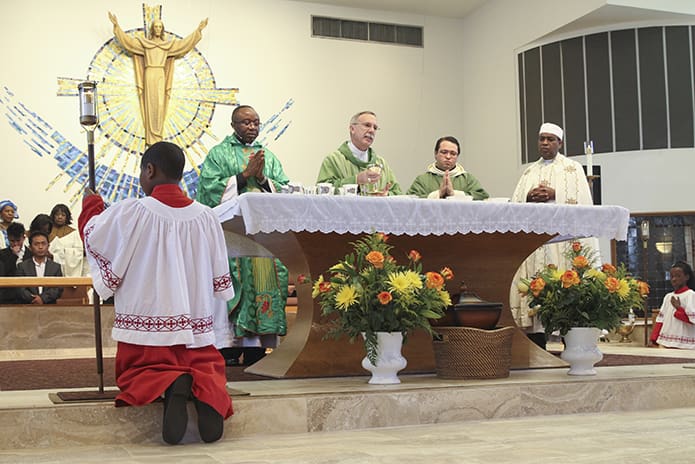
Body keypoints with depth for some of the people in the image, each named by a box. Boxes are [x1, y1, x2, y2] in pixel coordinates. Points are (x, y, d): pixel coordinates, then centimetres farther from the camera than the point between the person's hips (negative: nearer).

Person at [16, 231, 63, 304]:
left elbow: (58, 289, 2)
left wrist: (43, 298, -12)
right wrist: (33, 299, -13)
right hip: (27, 307, -1)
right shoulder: (22, 266, 11)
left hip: (50, 306, 1)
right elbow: (20, 289, 1)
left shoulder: (56, 267, 12)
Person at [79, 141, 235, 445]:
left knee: (137, 374, 15)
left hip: (146, 324, -3)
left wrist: (90, 206, 24)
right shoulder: (206, 218, 0)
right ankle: (206, 388, -18)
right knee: (208, 369, 21)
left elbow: (92, 237, 7)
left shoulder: (130, 213, -11)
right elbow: (220, 279, 8)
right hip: (196, 325, 3)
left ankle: (170, 386, -21)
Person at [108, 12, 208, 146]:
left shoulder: (168, 44, 13)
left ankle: (158, 136, -1)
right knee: (150, 105, -4)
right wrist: (116, 26, -3)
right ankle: (151, 138, -3)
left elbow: (185, 42, 13)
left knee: (160, 105, -5)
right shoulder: (143, 42, 10)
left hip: (161, 76, 1)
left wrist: (199, 30, 9)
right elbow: (127, 39, 5)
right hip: (149, 76, -1)